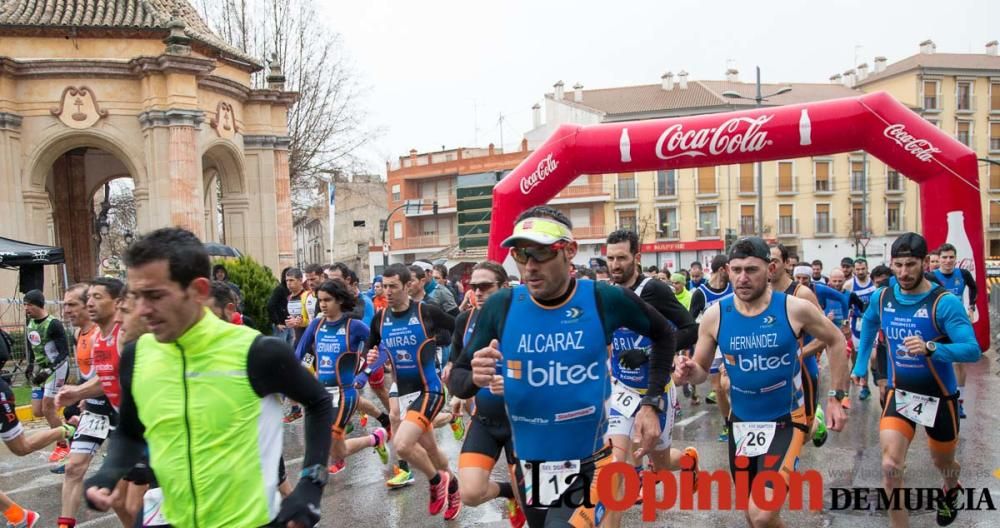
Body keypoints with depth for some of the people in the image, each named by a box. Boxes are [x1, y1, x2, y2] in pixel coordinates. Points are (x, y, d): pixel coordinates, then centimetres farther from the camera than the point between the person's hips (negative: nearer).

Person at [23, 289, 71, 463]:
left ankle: (62, 446, 8)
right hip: (40, 370, 8)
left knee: (47, 410, -7)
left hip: (56, 369, -8)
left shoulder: (54, 324, -18)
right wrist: (30, 366, 9)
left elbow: (64, 353, -18)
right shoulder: (29, 325, 6)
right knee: (37, 412, 4)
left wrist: (49, 370, -26)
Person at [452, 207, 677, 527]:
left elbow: (663, 335, 6)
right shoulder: (501, 306, -11)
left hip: (588, 466, -2)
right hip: (528, 466, 3)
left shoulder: (606, 300, -13)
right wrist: (475, 378, -26)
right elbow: (457, 379, -3)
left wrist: (651, 403, -2)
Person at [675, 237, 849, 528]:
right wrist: (688, 372, -23)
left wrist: (836, 398, 1)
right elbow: (701, 369, 1)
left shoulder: (795, 308, -15)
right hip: (741, 421, 3)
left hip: (785, 421, -3)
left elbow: (835, 341, 3)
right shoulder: (715, 315, -10)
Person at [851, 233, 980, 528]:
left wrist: (930, 348, -45)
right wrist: (860, 366, 19)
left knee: (942, 464, 21)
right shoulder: (881, 298, -7)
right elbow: (868, 325, 16)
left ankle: (951, 490, 57)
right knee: (890, 465, -15)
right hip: (900, 392, 2)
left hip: (939, 396, -2)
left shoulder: (945, 302, -21)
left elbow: (972, 350, -29)